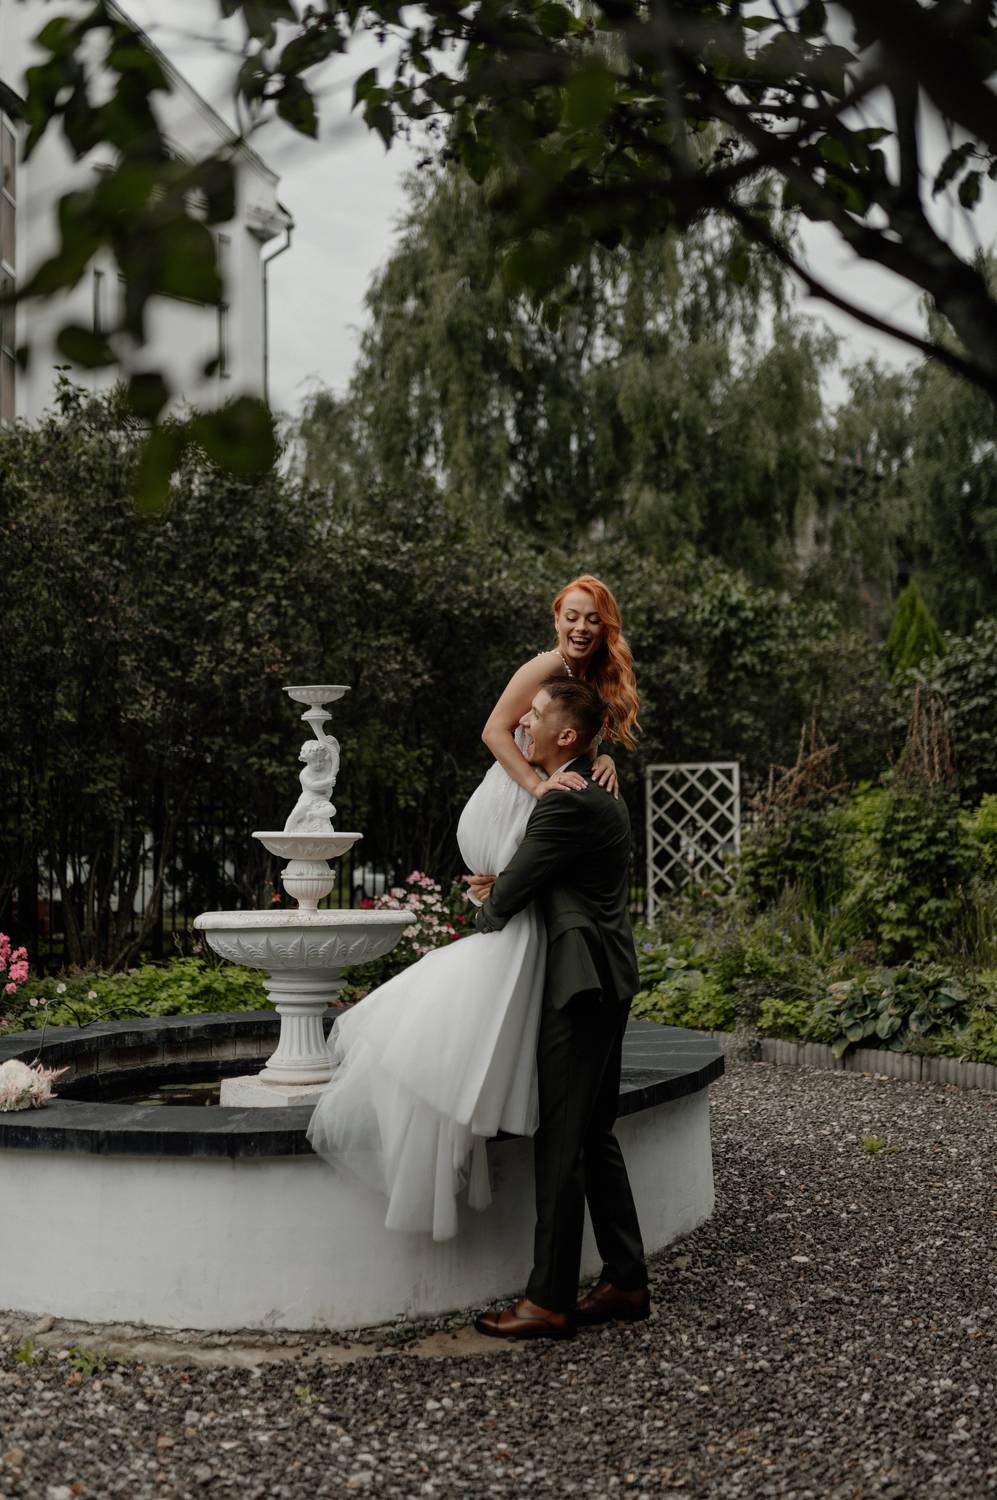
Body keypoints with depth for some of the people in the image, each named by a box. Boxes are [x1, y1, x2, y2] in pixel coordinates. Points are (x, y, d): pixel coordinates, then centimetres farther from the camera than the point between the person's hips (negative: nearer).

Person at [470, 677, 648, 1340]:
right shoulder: (604, 796, 16)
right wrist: (504, 885, 11)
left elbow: (508, 894, -13)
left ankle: (549, 1300, 1)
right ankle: (627, 1282, 21)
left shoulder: (566, 805, -17)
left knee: (561, 1143, -5)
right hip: (607, 984, 10)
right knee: (596, 1137, 15)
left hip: (580, 987, -10)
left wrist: (487, 913, 9)